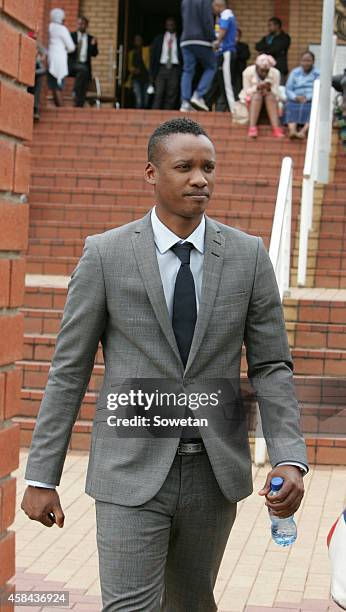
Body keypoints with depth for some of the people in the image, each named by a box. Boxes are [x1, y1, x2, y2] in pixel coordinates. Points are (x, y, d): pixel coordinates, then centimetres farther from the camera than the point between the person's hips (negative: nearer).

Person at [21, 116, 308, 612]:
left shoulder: (248, 255, 1)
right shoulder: (105, 254, -5)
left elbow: (271, 365, 2)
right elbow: (69, 370, -2)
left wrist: (289, 459, -13)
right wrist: (41, 477, -3)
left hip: (215, 472, 3)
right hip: (132, 473, -3)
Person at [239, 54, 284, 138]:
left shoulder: (275, 73, -10)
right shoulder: (248, 72, -14)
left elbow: (276, 93, -10)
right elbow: (247, 91, -12)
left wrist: (269, 89, -33)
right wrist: (257, 88, -32)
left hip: (270, 100, 1)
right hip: (251, 98, -1)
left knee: (270, 95, -30)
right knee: (257, 95, -32)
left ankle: (276, 128, -44)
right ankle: (252, 127, -46)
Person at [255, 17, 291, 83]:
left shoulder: (284, 37, 2)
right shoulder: (267, 37, 22)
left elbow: (275, 49, -11)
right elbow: (258, 46, 7)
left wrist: (265, 51, 2)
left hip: (279, 68, -6)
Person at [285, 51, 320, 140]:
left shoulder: (318, 74, 8)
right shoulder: (294, 72, 16)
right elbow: (288, 89, 9)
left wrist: (307, 97, -19)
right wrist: (296, 97, -12)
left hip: (312, 101, -2)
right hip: (295, 101, 2)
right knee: (291, 108, -31)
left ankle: (303, 131, -54)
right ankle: (292, 130, -54)